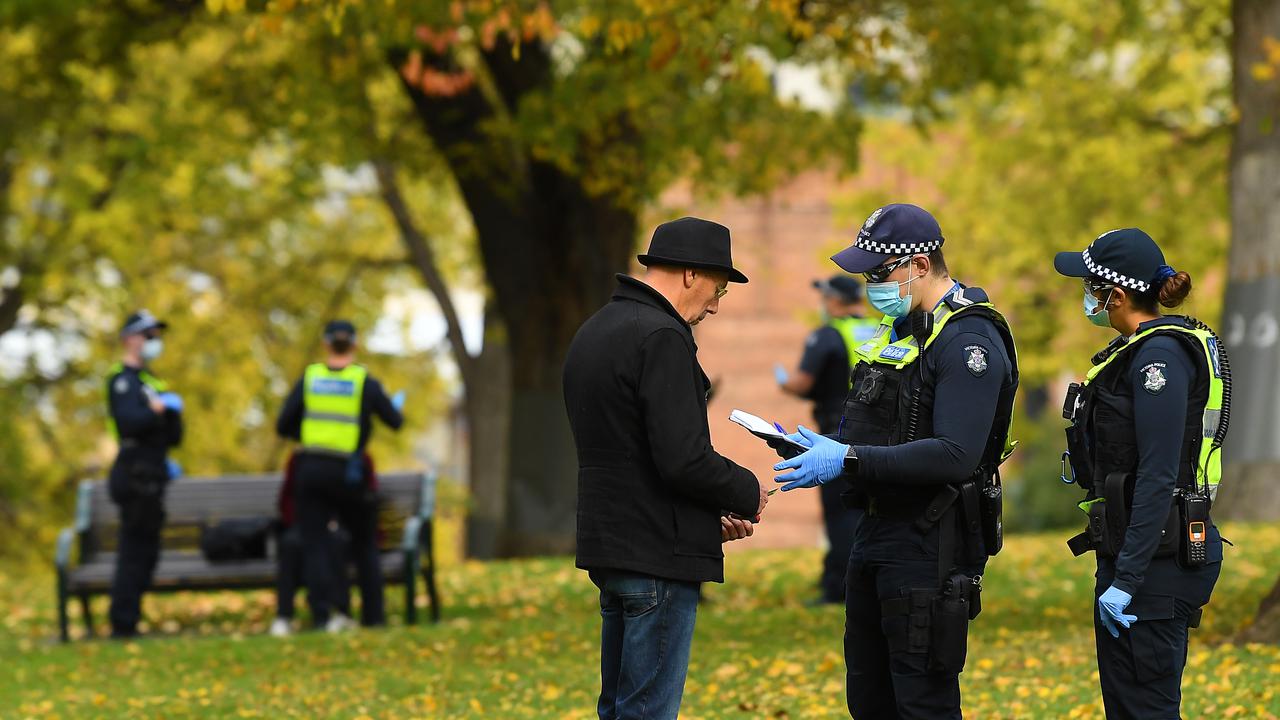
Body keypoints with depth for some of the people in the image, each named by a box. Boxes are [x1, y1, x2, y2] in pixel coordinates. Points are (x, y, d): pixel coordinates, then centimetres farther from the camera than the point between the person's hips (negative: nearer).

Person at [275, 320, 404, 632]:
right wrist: (397, 404, 29)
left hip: (311, 467, 1)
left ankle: (322, 615, -12)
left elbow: (283, 426, 3)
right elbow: (395, 422, 7)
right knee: (364, 544, 14)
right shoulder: (365, 382, -3)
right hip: (347, 473, -1)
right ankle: (373, 615, 16)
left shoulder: (309, 378, 3)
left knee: (315, 544, 1)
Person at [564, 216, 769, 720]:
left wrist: (711, 514, 16)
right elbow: (683, 458, -22)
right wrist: (747, 494, -4)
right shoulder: (661, 338, -16)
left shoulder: (593, 333, 16)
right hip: (659, 555, -10)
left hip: (608, 546, 10)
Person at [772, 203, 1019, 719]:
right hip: (877, 534, 10)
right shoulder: (901, 328, 14)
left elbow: (955, 457, -27)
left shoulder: (969, 342, -17)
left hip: (931, 546, -10)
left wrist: (848, 461, -28)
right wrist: (825, 447, 2)